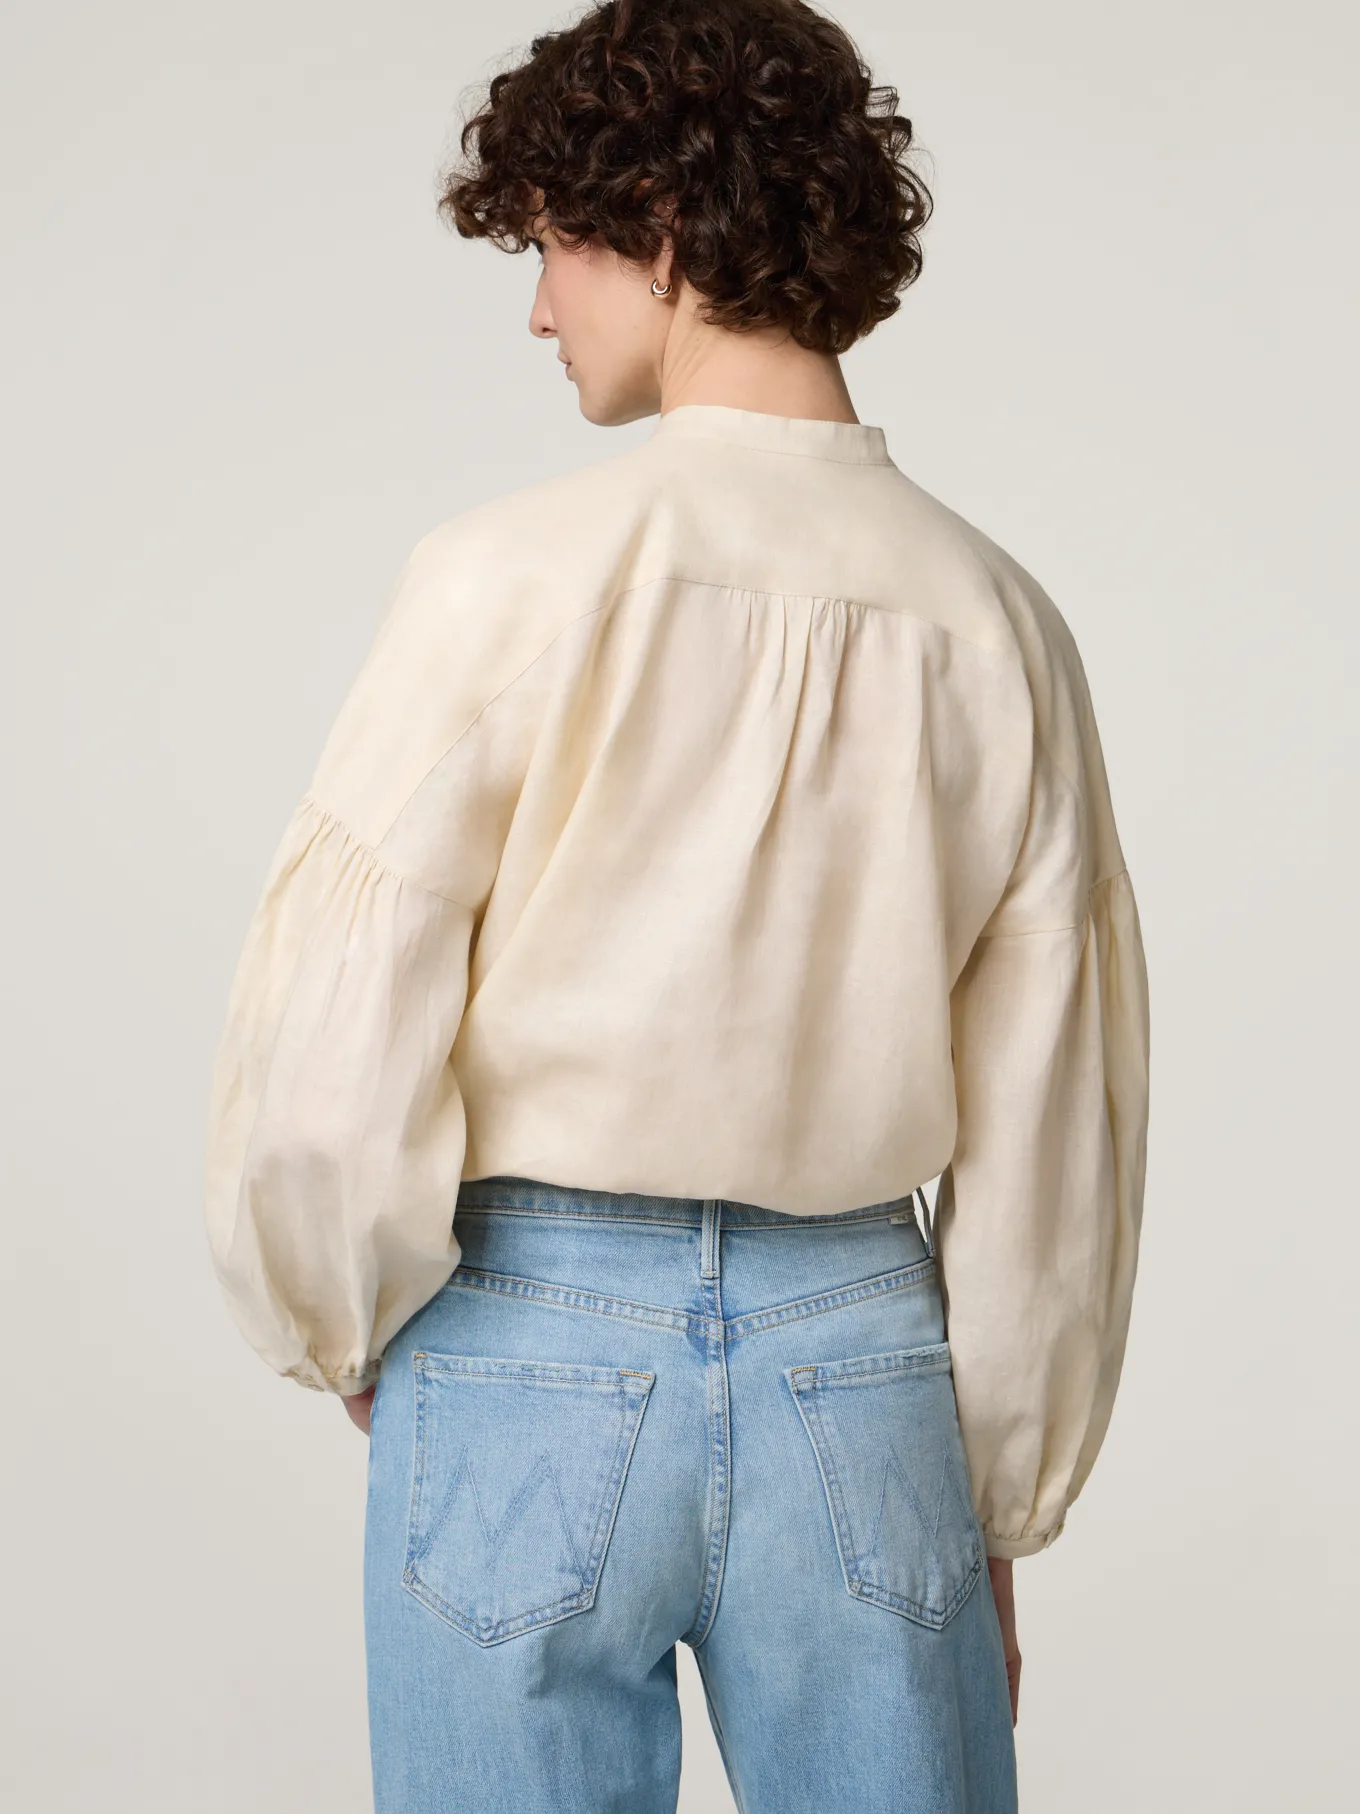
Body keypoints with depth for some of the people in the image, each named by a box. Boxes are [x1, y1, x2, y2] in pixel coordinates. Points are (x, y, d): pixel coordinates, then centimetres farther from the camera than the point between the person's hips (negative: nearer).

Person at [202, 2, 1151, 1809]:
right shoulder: (1001, 622, -1)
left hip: (536, 1354, -3)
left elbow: (322, 1074, -13)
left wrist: (342, 1330, 7)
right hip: (860, 1343, 3)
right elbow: (1053, 1137, 3)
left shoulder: (516, 577, -13)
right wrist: (998, 1522, 14)